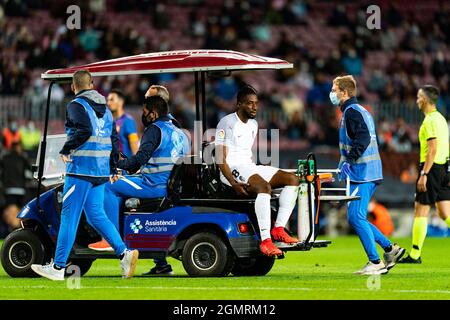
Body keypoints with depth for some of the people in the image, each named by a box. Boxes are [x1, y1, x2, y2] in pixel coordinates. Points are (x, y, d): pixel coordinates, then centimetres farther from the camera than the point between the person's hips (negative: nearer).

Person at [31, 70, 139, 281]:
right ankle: (124, 253, -4)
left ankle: (58, 267, 1)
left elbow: (84, 130, -23)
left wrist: (66, 150, -12)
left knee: (69, 216, -3)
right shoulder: (105, 109, 17)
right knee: (96, 215, 11)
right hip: (100, 172, 8)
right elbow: (113, 139, 18)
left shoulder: (76, 105, -7)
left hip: (81, 169, -8)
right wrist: (113, 169, 25)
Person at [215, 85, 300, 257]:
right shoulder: (227, 123, -8)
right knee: (264, 187, -36)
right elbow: (220, 159, -14)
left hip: (249, 167, 9)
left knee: (292, 179, -6)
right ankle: (265, 241, -42)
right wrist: (234, 184, -25)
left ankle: (278, 228, -14)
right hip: (232, 169, -9)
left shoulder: (253, 124, 19)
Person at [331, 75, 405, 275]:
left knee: (355, 217, -9)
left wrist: (349, 161, -29)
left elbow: (363, 138, -24)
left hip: (362, 174, -10)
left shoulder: (352, 111, -10)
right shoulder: (361, 111, 20)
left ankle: (375, 262, -9)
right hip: (369, 173, 10)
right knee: (355, 218, 13)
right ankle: (390, 249, 12)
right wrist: (347, 162, 27)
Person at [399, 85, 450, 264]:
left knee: (421, 211, -3)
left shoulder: (430, 120, -13)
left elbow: (433, 149, -21)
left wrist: (424, 174, -22)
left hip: (431, 168, -9)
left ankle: (415, 255, 1)